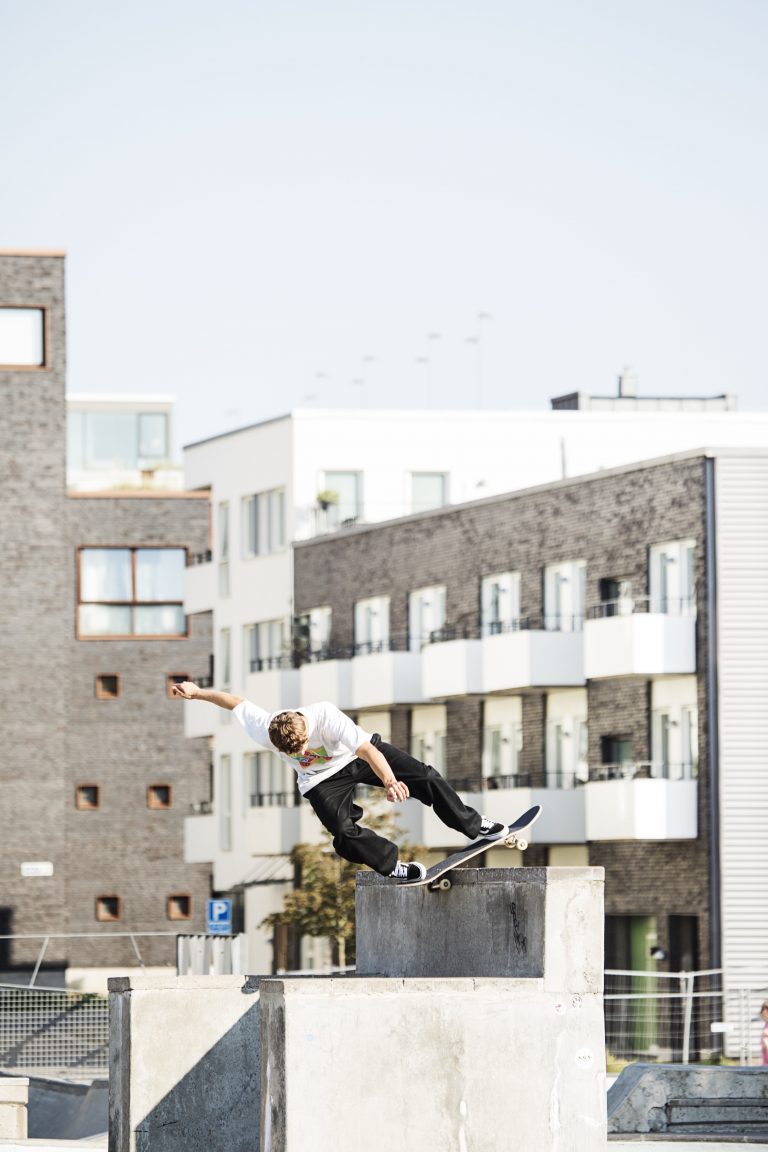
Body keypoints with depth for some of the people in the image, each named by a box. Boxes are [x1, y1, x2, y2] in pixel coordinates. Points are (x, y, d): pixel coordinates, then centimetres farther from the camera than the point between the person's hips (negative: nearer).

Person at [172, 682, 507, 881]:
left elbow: (368, 749, -47)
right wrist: (197, 692, 1)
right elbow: (234, 702, -11)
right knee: (344, 834, -22)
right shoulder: (262, 729, -30)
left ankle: (473, 825, 14)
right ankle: (393, 865, 2)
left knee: (424, 777, -8)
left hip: (359, 757, -2)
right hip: (323, 781, 2)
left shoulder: (326, 716, -39)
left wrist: (389, 781, -61)